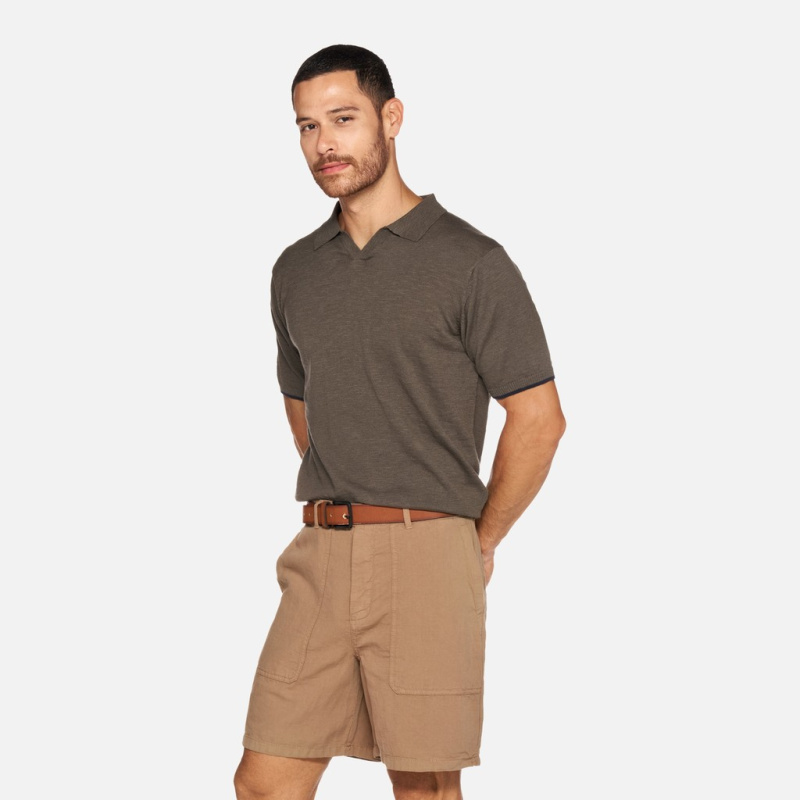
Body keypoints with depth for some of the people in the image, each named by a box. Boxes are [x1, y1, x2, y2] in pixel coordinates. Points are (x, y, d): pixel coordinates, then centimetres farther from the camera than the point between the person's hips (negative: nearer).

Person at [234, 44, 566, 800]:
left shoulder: (471, 262, -5)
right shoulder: (296, 271, 12)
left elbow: (538, 418, -4)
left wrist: (480, 543, 2)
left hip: (427, 558, -5)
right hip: (320, 558, 5)